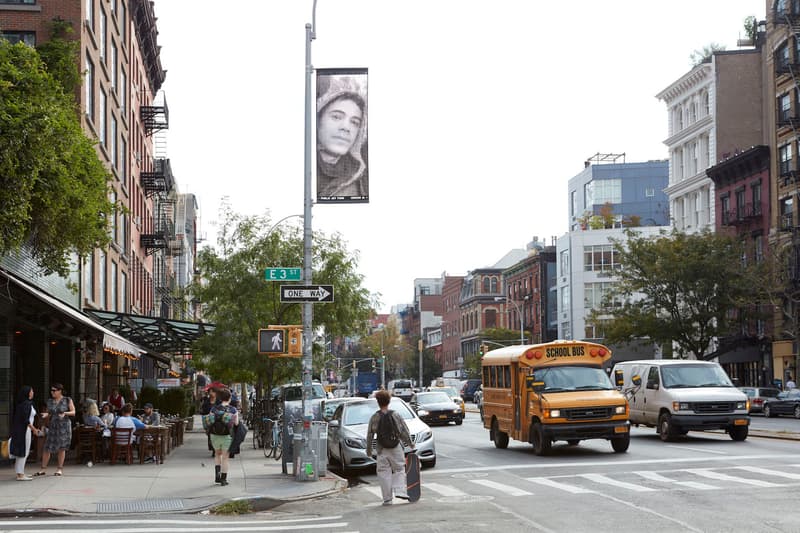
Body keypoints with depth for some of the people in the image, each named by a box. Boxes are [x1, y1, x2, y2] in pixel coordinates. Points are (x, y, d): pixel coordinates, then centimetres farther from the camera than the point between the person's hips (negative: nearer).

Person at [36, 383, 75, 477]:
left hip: (64, 426, -3)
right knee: (47, 448, -1)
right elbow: (49, 414, 14)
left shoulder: (67, 400, -1)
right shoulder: (50, 401, 9)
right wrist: (46, 415, -9)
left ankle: (60, 469, 8)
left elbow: (73, 412, -1)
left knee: (61, 447, -1)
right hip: (52, 426, 3)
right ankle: (43, 469, 5)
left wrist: (65, 413, -19)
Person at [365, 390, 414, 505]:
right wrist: (410, 444, 20)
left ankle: (387, 499, 5)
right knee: (399, 470, 12)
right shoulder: (396, 416, -1)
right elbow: (405, 432, 6)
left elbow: (370, 436, 2)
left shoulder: (374, 418, -3)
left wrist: (369, 450, 12)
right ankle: (400, 491, -6)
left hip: (382, 450, 0)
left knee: (384, 473, 5)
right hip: (396, 448, 0)